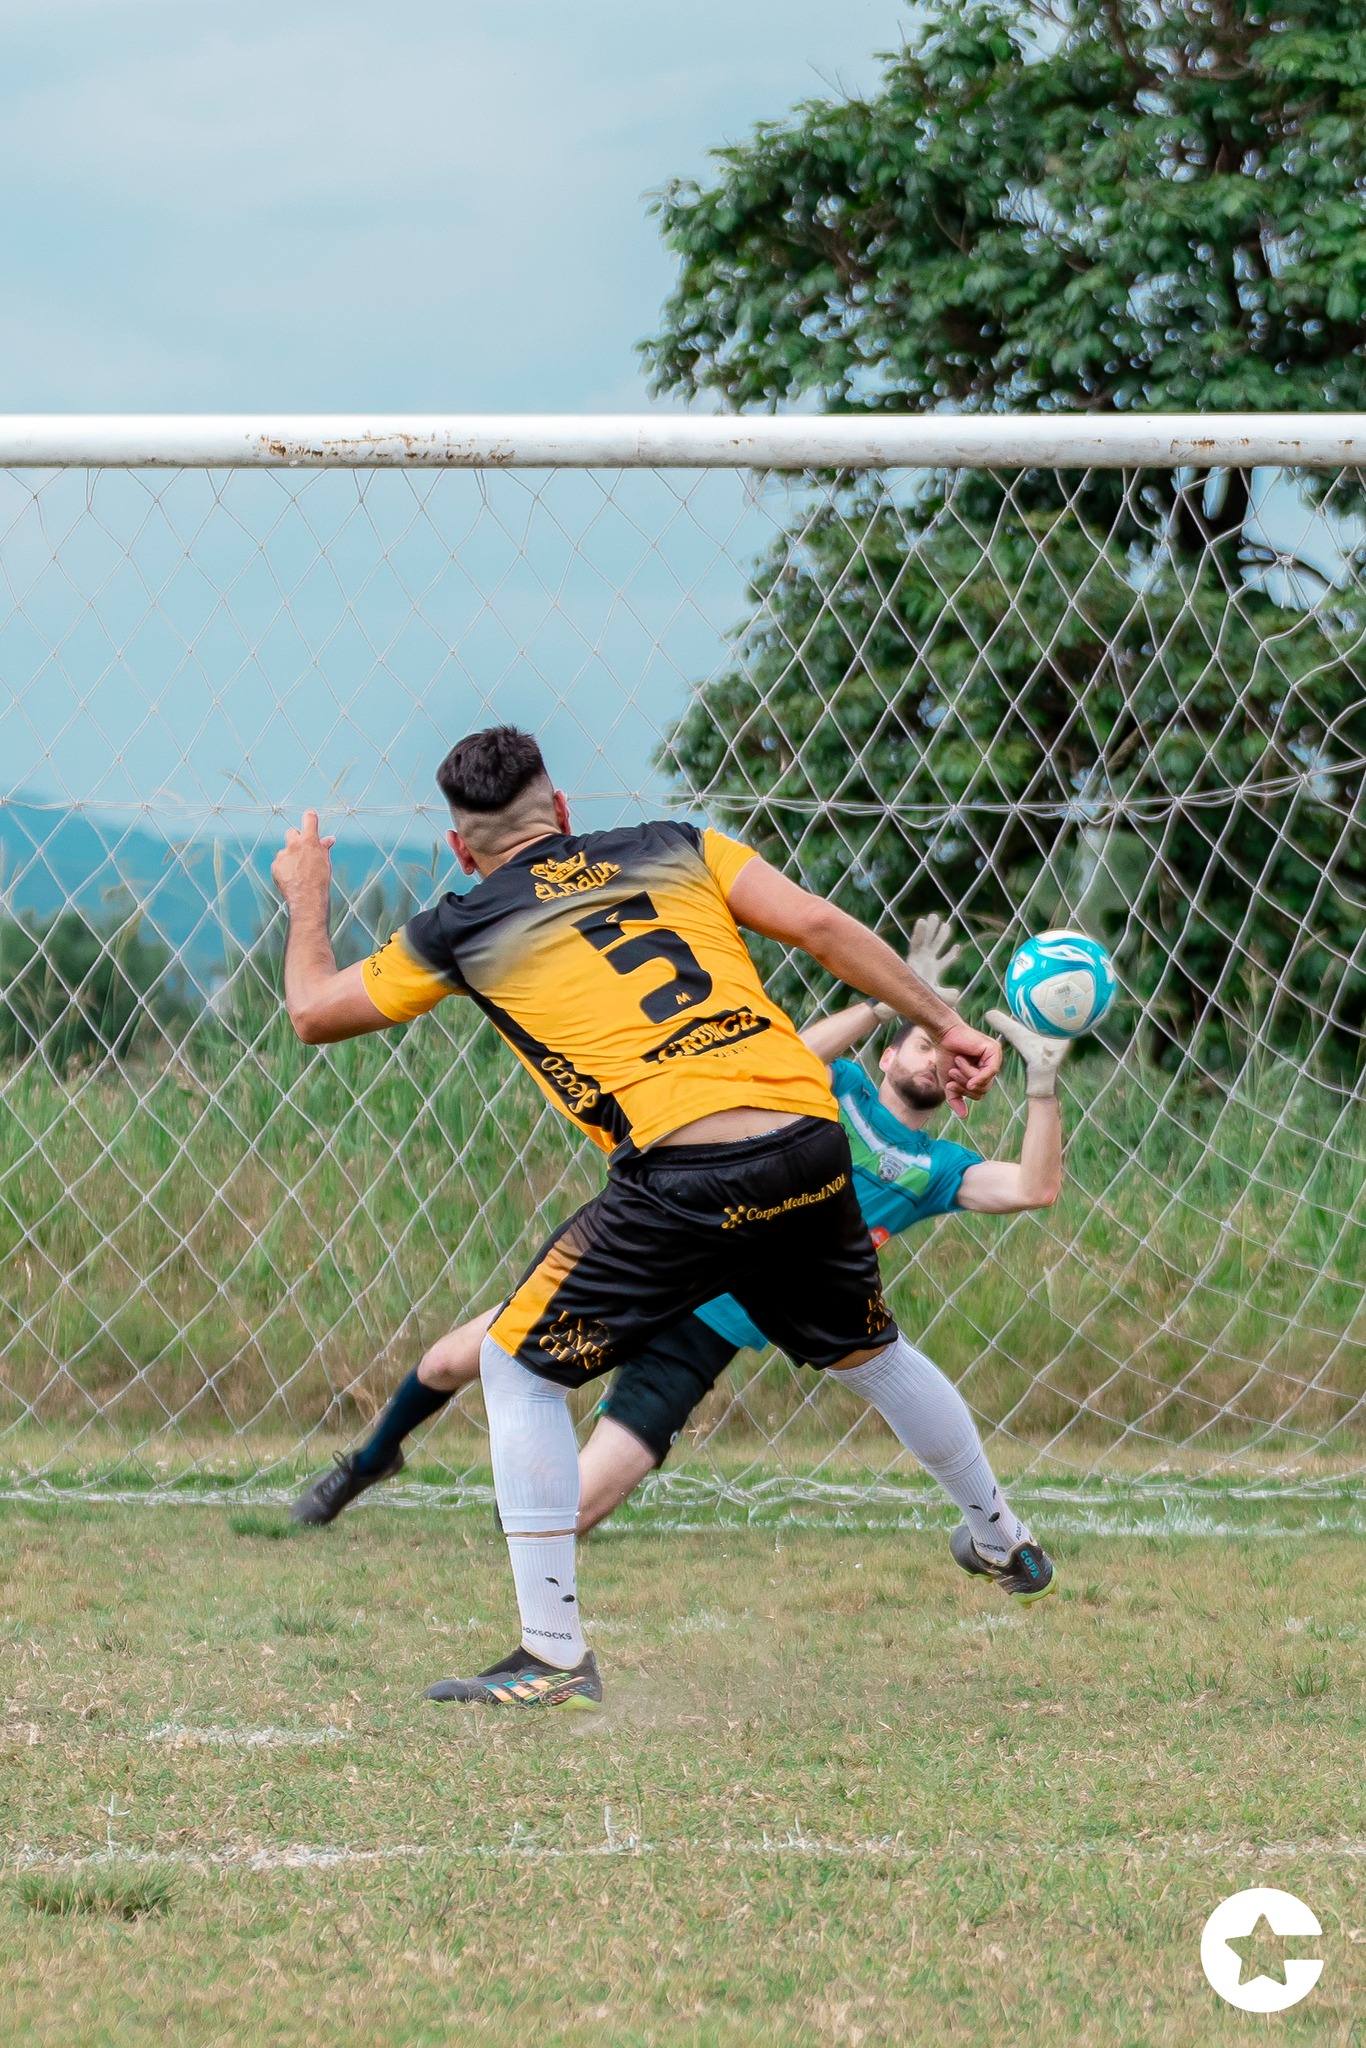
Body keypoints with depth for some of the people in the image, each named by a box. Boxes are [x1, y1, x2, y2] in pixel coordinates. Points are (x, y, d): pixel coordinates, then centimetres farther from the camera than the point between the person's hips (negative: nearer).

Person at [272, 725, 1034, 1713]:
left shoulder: (464, 929, 13)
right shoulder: (676, 847, 20)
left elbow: (313, 1012, 25)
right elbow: (821, 926, 8)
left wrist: (308, 903, 43)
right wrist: (946, 1024, 12)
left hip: (687, 1173, -5)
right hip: (812, 1146, 5)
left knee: (518, 1365, 10)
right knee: (869, 1346, 31)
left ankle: (555, 1655, 3)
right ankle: (1001, 1536, 49)